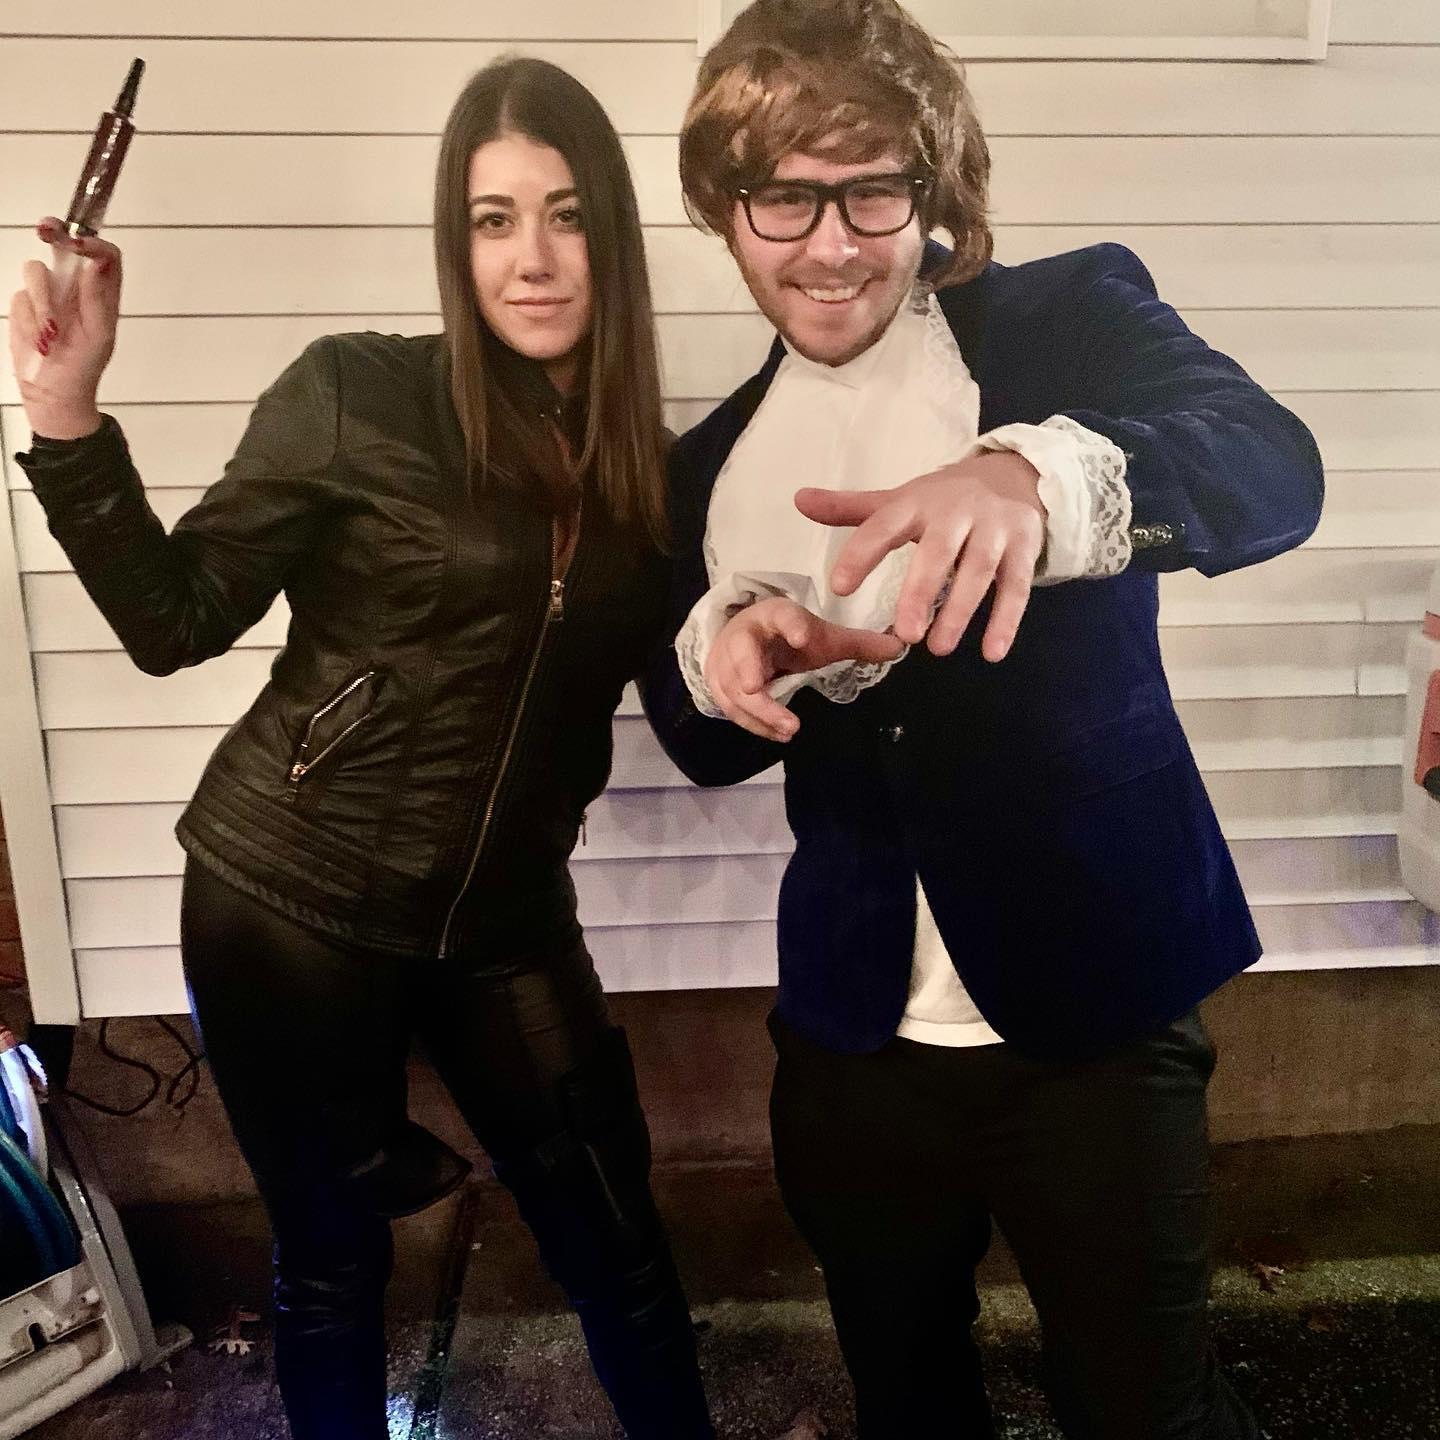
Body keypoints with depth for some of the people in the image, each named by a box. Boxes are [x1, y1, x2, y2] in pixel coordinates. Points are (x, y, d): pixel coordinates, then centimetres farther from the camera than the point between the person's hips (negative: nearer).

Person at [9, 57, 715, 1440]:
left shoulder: (641, 461, 1)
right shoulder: (355, 394, -10)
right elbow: (173, 618, -8)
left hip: (503, 914, 3)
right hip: (288, 903, -2)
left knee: (618, 1249, 11)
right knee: (331, 1254, 16)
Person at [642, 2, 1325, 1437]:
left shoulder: (1068, 318, -6)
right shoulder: (712, 462, 4)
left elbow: (1274, 463, -26)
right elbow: (701, 742, 9)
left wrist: (1038, 476, -47)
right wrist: (722, 656, -15)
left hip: (1090, 1012, -3)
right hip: (852, 1036, 4)